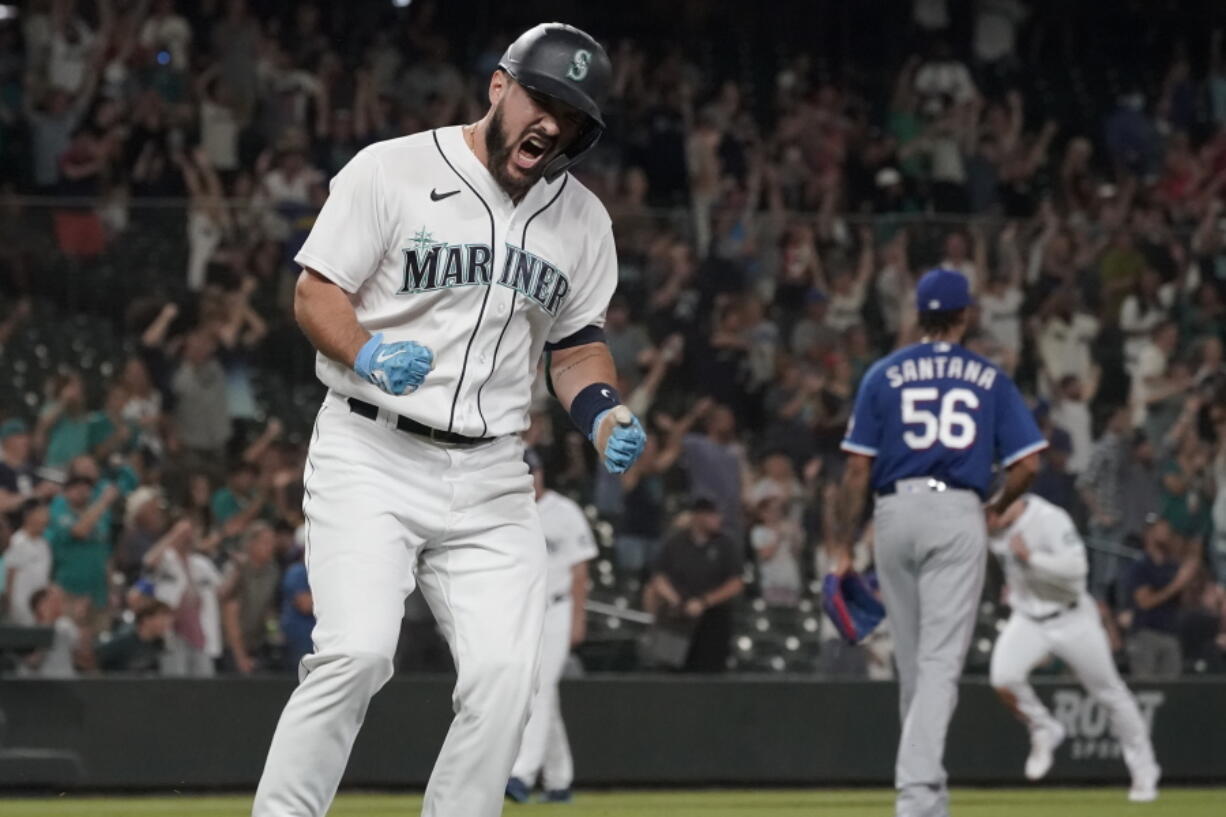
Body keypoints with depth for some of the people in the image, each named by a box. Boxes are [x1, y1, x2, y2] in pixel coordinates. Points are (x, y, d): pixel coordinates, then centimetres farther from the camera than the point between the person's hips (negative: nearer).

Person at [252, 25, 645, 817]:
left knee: (505, 674, -9)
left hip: (491, 481, 5)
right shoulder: (392, 171, -5)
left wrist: (608, 418, 1)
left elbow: (578, 343, 21)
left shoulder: (583, 218, 12)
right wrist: (369, 355, -24)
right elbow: (317, 294, -5)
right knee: (356, 653, -21)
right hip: (370, 455, -5)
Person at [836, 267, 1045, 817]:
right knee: (941, 660, -8)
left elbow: (857, 469, 1)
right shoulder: (989, 378, 6)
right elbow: (1027, 464, -1)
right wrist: (998, 506, 19)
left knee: (912, 663, 14)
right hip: (959, 514, -2)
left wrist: (843, 548, 3)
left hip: (895, 513, 2)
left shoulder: (884, 375, 6)